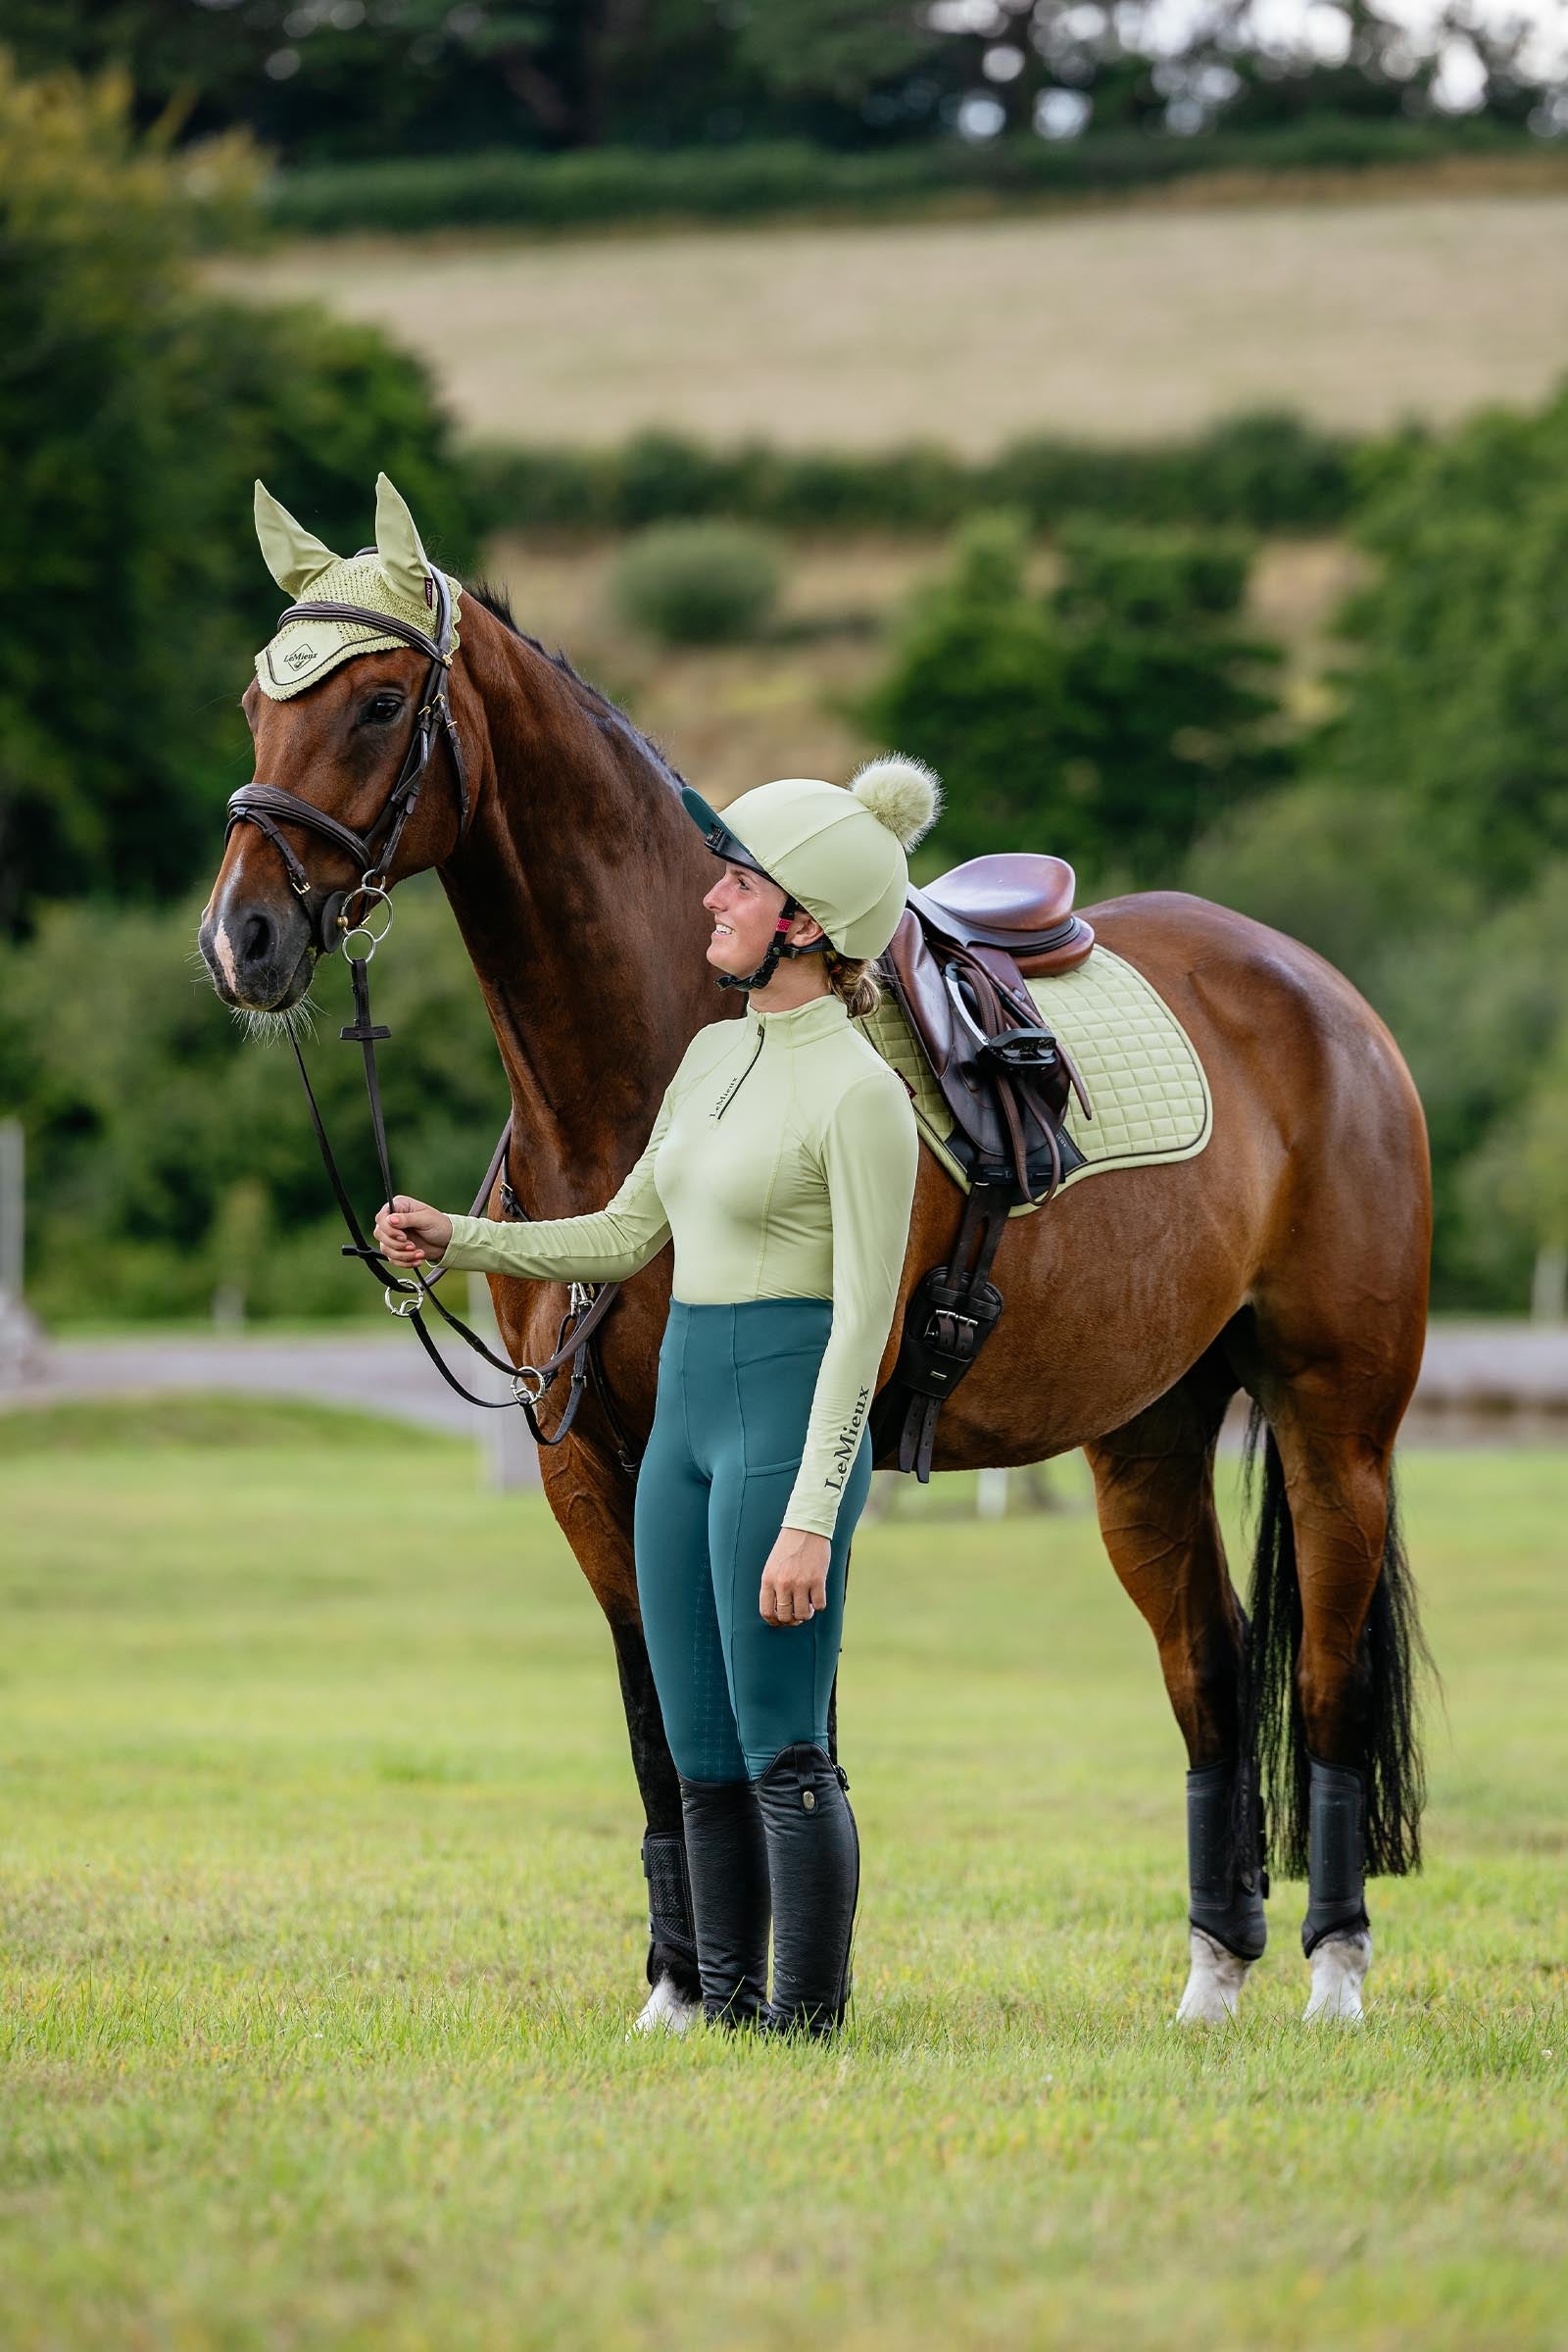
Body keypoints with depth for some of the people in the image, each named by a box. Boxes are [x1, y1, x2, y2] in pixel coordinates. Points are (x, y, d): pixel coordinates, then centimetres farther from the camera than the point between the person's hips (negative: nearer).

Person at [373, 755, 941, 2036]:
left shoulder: (859, 1092, -13)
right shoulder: (716, 1055, 12)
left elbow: (864, 1316, -16)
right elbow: (628, 1235, 21)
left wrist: (810, 1517, -20)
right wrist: (456, 1238, 9)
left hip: (790, 1414, -9)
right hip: (686, 1409, 9)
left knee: (783, 1749, -7)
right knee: (701, 1753, 10)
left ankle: (808, 2023, -2)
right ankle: (725, 2009, 16)